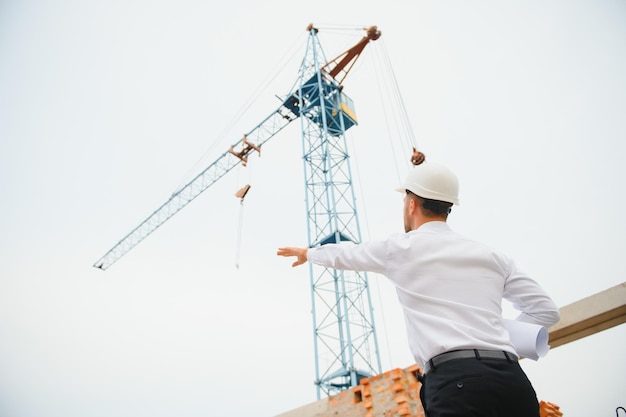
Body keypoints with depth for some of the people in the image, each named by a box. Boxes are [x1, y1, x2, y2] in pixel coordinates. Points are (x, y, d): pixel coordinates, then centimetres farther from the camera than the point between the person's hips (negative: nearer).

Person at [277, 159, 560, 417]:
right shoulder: (491, 255, 16)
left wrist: (308, 253, 46)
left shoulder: (400, 247, 7)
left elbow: (345, 254, 25)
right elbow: (546, 311, 19)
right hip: (511, 380, 6)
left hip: (457, 382, -6)